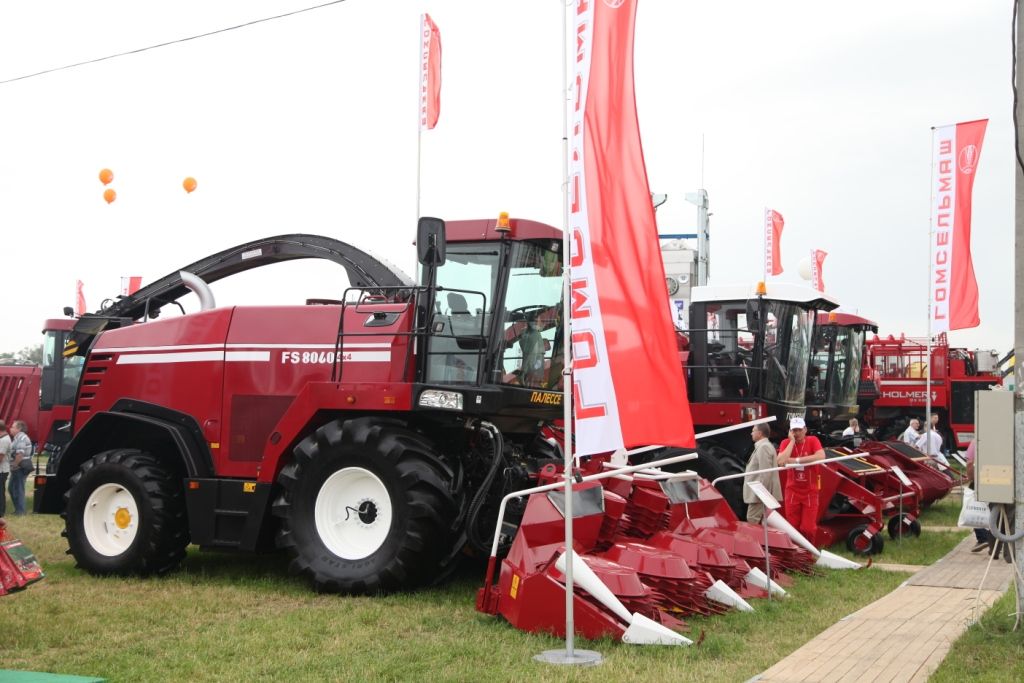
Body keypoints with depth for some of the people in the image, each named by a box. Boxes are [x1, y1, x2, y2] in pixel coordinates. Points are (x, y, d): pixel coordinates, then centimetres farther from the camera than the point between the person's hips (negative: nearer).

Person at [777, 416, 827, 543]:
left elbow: (821, 456, -25)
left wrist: (796, 460, -23)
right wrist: (792, 441, -16)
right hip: (792, 492, 1)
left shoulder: (813, 440, -5)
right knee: (793, 527, 6)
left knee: (808, 528, -2)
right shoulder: (786, 443, -3)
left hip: (810, 492, -1)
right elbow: (780, 462, -21)